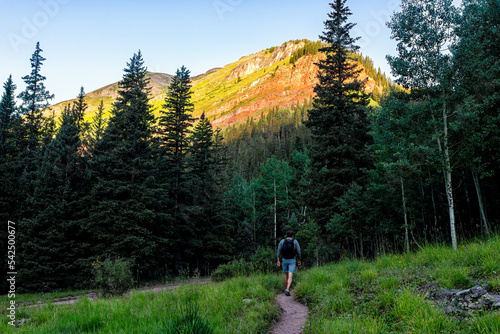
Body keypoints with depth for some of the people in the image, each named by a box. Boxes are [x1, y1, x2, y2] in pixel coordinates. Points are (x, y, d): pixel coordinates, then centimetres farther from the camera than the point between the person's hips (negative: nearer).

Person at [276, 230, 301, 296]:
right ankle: (287, 290, -27)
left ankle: (286, 289, 25)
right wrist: (299, 260, 9)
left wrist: (278, 261, -2)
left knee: (286, 275, 18)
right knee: (290, 276, -9)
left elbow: (279, 251, -4)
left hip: (285, 260, 2)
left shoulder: (282, 241, -1)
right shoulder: (295, 242, -5)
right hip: (292, 261, -2)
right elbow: (298, 252, -3)